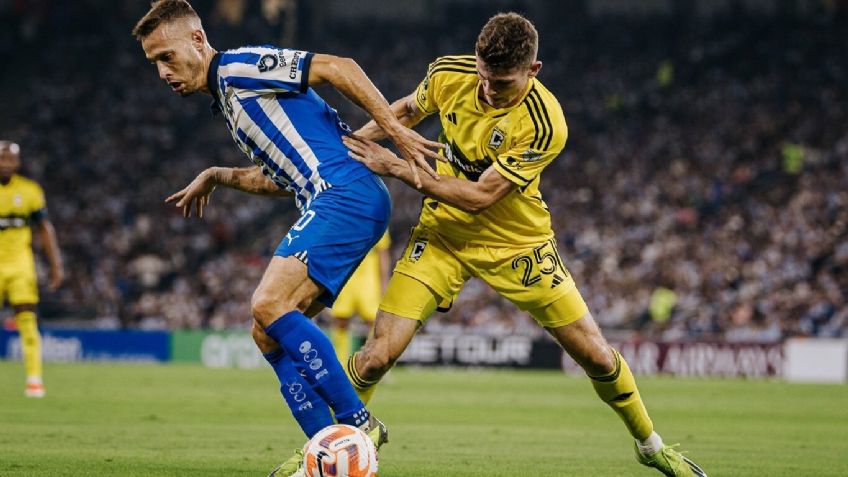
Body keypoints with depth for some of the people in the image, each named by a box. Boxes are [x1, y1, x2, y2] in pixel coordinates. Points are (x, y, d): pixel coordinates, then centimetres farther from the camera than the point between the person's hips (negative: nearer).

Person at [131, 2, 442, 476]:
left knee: (269, 305, -22)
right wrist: (217, 176, 23)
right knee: (267, 333, 5)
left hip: (347, 194, -10)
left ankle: (358, 425, -20)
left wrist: (396, 130, -17)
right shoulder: (226, 101, 26)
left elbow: (338, 67, -11)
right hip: (328, 206, 10)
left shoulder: (240, 67, -4)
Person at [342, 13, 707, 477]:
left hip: (517, 243, -2)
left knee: (597, 356, 0)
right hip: (444, 232, 2)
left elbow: (479, 196, -27)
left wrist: (399, 168, -28)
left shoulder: (543, 124, -28)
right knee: (379, 354, -14)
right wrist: (359, 138, -4)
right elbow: (408, 109, 10)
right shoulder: (449, 74, -15)